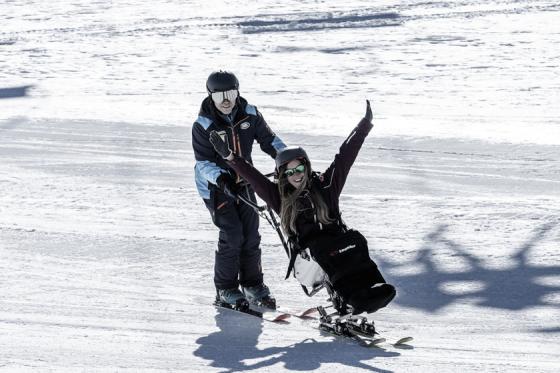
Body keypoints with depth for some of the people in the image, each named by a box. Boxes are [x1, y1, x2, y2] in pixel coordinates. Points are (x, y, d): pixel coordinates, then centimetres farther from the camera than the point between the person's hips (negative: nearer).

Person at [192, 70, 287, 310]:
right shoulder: (203, 125, -20)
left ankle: (253, 285, 21)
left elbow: (268, 139, 3)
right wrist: (221, 178, -39)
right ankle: (226, 290, 1)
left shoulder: (249, 115, -8)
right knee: (232, 235, -13)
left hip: (243, 182, 5)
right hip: (214, 185, -4)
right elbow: (203, 163, -21)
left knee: (251, 235, 4)